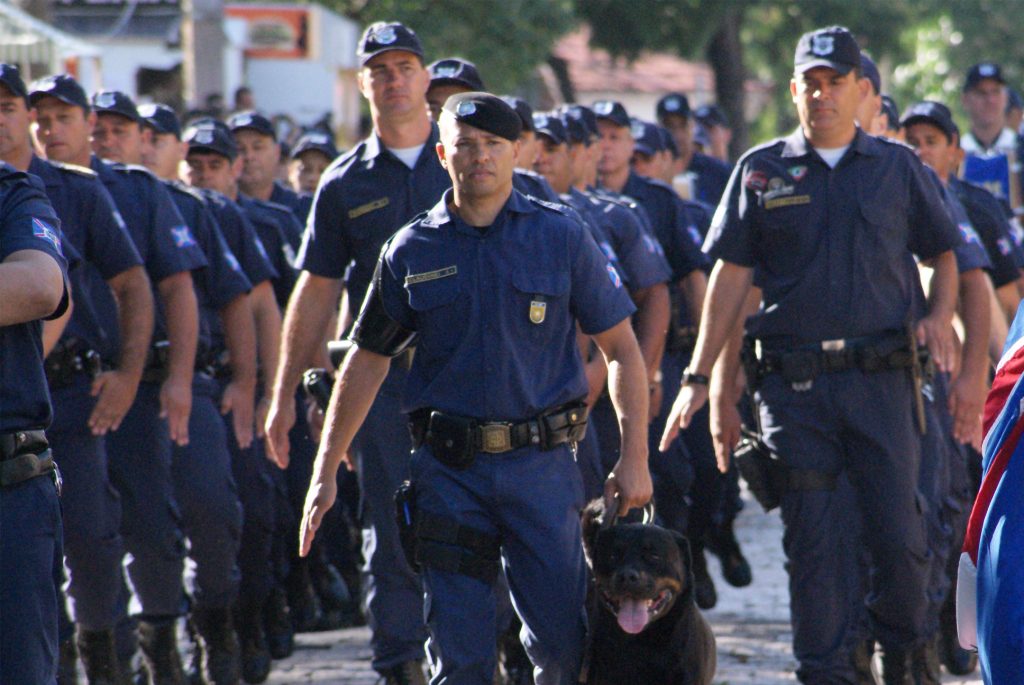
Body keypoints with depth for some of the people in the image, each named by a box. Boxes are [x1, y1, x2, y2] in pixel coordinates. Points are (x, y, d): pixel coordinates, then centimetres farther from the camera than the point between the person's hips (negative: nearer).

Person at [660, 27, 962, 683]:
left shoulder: (899, 167, 10)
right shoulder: (761, 171, 9)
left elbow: (944, 253, 17)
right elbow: (731, 275, 8)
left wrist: (940, 316, -4)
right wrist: (699, 377, 4)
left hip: (882, 377, 0)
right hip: (794, 382, 0)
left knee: (900, 533, -4)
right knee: (813, 541, 0)